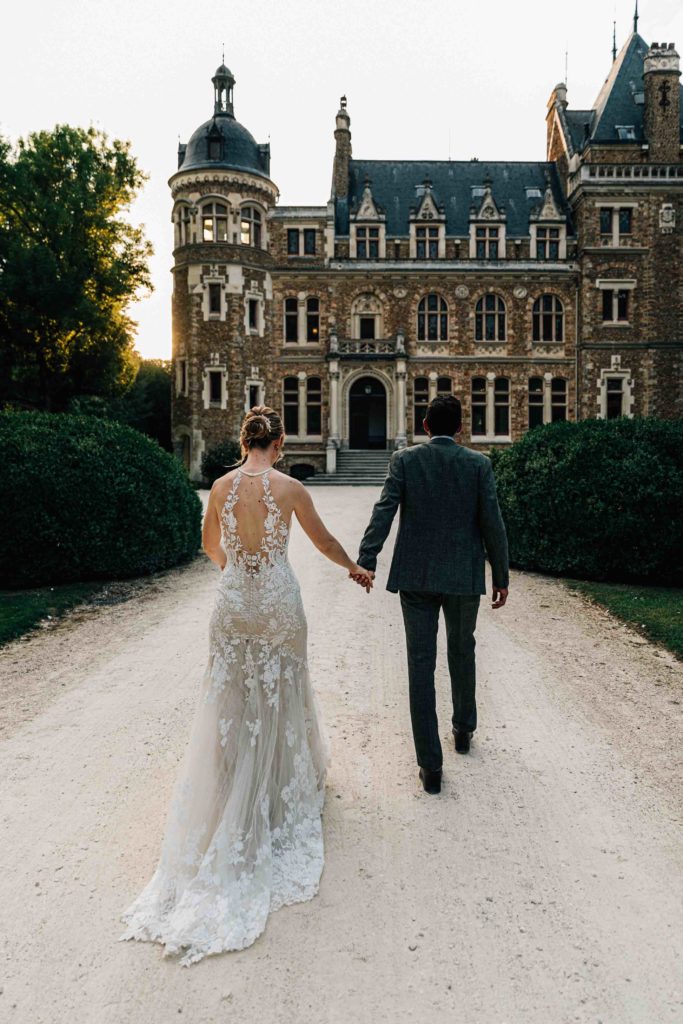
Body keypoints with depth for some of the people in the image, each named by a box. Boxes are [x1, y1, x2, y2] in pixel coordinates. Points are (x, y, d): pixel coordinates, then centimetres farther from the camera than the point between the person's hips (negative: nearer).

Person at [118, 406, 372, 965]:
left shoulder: (222, 485, -2)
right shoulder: (290, 488, -9)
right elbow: (324, 541, 3)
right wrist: (356, 569, 22)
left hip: (234, 601, 2)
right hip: (279, 602, -2)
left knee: (231, 701, 11)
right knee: (280, 694, 15)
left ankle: (230, 806, 18)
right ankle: (283, 786, 33)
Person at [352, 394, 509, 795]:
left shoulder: (404, 460, -1)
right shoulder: (478, 464, -2)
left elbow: (384, 511, -12)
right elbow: (492, 523, -3)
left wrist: (366, 560, -18)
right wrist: (501, 577, 4)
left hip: (415, 576, 0)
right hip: (464, 576, 1)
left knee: (421, 664, 2)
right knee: (462, 651, 23)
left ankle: (431, 764, 4)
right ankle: (464, 729, 42)